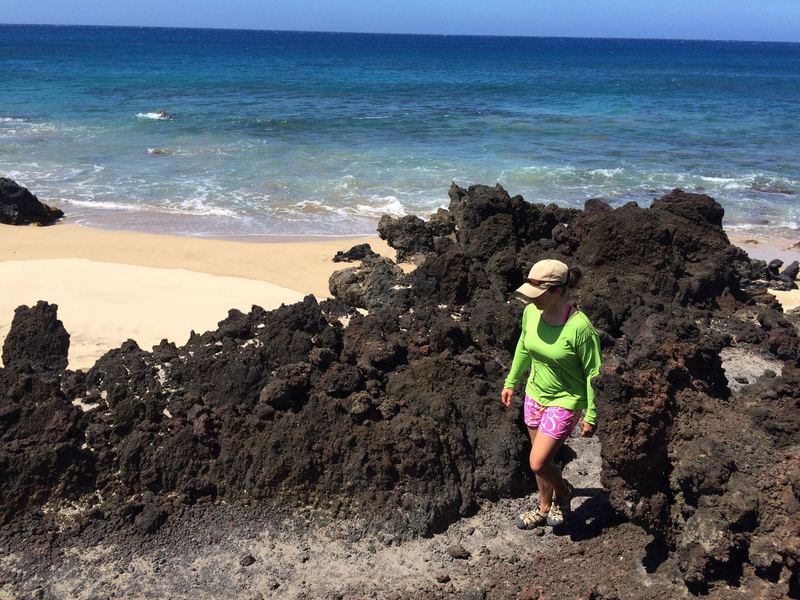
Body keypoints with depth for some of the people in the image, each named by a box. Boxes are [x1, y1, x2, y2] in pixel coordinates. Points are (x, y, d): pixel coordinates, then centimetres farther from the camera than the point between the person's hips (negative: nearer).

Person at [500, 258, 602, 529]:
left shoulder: (580, 327, -29)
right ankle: (544, 508, 43)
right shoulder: (531, 313, -12)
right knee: (542, 459, 20)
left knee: (538, 463, -6)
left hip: (565, 401, -6)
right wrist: (511, 382, 17)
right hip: (535, 395, 6)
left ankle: (563, 492, 27)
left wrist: (591, 416, -12)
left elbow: (593, 373, -18)